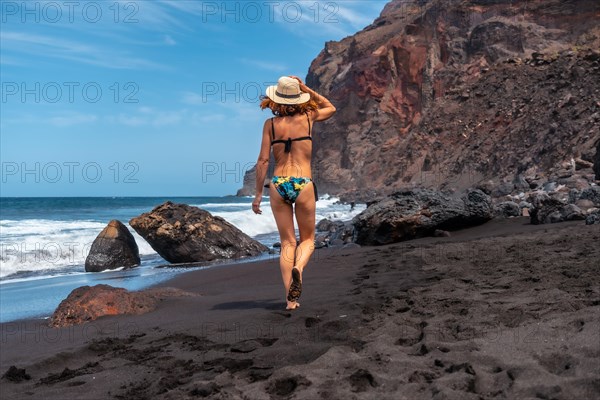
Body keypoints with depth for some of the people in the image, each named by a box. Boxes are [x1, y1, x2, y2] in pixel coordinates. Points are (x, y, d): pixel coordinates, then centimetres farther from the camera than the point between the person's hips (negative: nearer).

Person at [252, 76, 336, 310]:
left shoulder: (270, 124, 4)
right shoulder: (308, 117, 4)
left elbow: (263, 161, 1)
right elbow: (331, 108, 26)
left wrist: (258, 193, 7)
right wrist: (305, 89, 19)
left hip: (278, 185, 1)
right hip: (303, 185, -1)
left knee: (287, 242, 8)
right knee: (307, 239, 13)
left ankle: (290, 299, -1)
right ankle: (298, 268, -20)